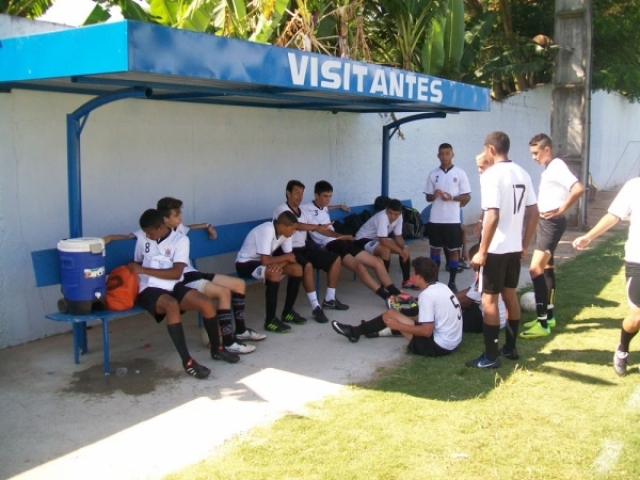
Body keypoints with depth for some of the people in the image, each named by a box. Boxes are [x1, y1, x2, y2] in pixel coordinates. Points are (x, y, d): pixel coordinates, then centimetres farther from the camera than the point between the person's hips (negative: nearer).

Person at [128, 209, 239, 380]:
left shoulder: (180, 240, -1)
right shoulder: (141, 237, 8)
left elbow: (176, 273, -11)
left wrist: (143, 270, -15)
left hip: (173, 287, 1)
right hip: (149, 289, -1)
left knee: (207, 303, -23)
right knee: (172, 305, -37)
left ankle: (217, 349, 6)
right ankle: (187, 361, -35)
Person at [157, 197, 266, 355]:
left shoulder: (178, 229, 13)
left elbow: (187, 228, 37)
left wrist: (207, 226, 33)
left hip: (193, 273, 10)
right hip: (181, 281, -10)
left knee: (239, 284, 8)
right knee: (224, 292, -28)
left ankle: (241, 331, 18)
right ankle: (228, 342, -21)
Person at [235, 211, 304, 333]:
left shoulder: (284, 231, -8)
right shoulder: (267, 231, -32)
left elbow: (290, 256, -2)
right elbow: (265, 260, -34)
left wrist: (281, 263, -25)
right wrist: (285, 257, -19)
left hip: (263, 260, 8)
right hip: (245, 263, -8)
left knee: (297, 269, -6)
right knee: (274, 274, -34)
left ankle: (287, 312, 7)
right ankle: (270, 320, -23)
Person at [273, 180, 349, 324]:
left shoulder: (302, 212, 17)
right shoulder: (281, 210, -10)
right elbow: (296, 225, -27)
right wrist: (317, 227, -35)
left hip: (303, 249, 9)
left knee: (335, 259, 3)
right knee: (307, 265, -38)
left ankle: (329, 299, 11)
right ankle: (316, 307, -32)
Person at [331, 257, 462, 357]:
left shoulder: (427, 294, -19)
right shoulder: (441, 287, 6)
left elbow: (426, 331, -22)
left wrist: (398, 325, -11)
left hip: (438, 346, -9)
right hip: (453, 341, 9)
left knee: (390, 314, -2)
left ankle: (355, 331, 18)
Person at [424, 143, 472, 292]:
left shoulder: (460, 173, -1)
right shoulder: (433, 174, 6)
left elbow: (467, 197, -2)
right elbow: (428, 197, 9)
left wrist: (451, 197, -18)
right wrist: (434, 195, -14)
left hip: (453, 219, -2)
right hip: (435, 219, 2)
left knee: (454, 250, 4)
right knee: (435, 249, 10)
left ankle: (452, 282, 13)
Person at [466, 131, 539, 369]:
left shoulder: (491, 174, -16)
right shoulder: (522, 173, 8)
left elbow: (493, 216, -24)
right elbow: (534, 213, 10)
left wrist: (482, 251, -19)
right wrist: (525, 244, 17)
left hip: (496, 249, -8)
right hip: (514, 247, 8)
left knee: (489, 299, 0)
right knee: (510, 295, 17)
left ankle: (490, 356, 4)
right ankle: (510, 347, 28)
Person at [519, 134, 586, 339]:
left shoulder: (557, 166, -16)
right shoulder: (548, 168, 13)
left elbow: (578, 188, -30)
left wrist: (561, 209, -22)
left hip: (552, 223, -11)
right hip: (544, 221, 11)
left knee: (535, 270, -15)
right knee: (546, 268, 16)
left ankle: (543, 324, -12)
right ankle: (548, 316, 26)